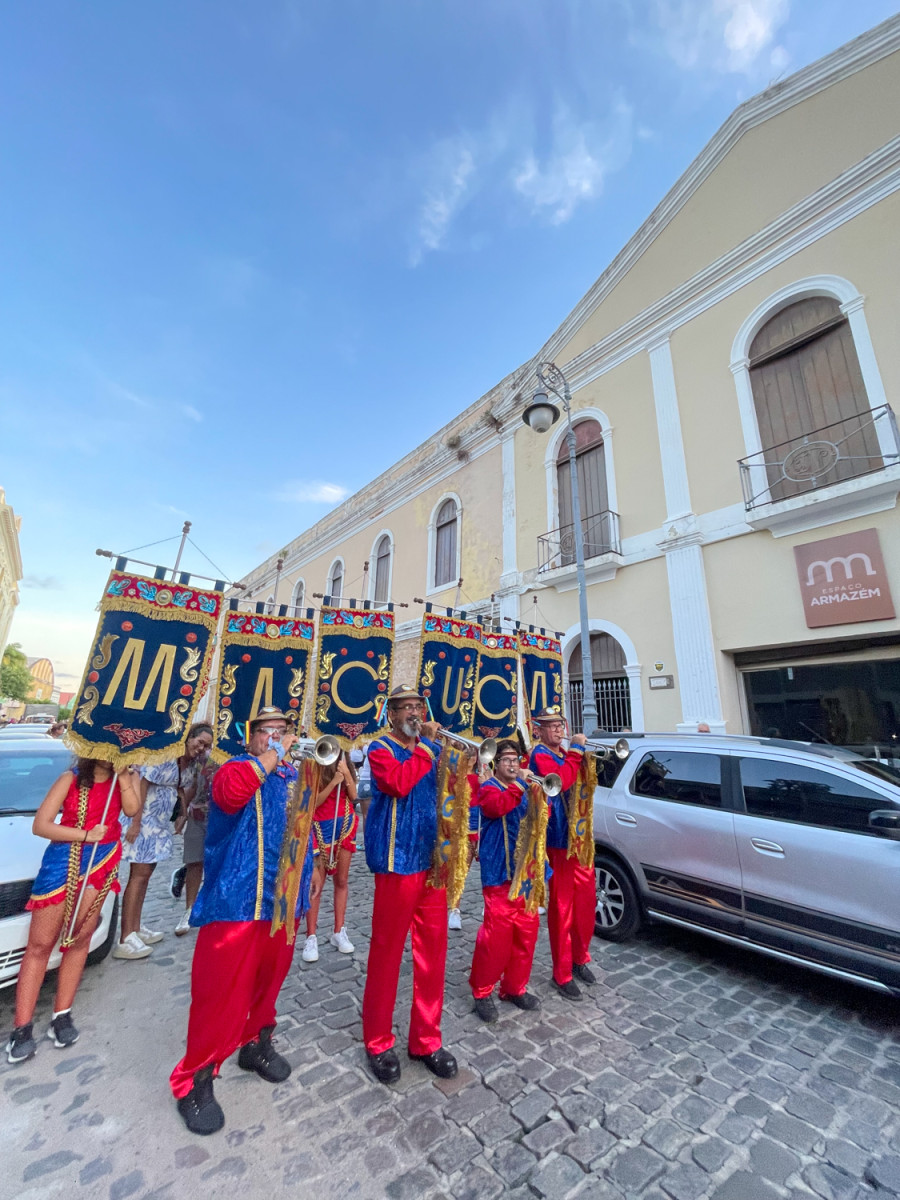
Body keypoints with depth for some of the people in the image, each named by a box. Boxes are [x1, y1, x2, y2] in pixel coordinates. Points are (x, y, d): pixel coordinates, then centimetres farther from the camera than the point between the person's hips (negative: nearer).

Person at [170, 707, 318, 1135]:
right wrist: (272, 755, -29)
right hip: (238, 902, -7)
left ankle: (256, 1043, 42)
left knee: (268, 980, 21)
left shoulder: (292, 777, 9)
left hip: (282, 901, 7)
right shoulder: (238, 767, -12)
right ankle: (195, 1079, 20)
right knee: (223, 992, 0)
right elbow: (231, 791, -37)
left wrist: (310, 867, 18)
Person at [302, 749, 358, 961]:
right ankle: (311, 938, 11)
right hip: (322, 829, -4)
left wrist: (347, 774, -15)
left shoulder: (346, 766, 4)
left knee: (341, 881, 11)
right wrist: (334, 782, -23)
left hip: (345, 827, 4)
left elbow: (354, 797, -1)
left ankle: (339, 932, 22)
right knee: (316, 884, 0)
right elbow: (313, 802, -12)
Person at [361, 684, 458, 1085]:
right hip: (397, 860, -5)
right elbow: (398, 783, -25)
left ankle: (426, 1040, 31)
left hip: (433, 859, 5)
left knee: (432, 950, 13)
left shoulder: (433, 748, 11)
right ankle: (379, 1043, 28)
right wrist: (424, 748, -19)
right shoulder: (381, 748, -6)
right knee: (387, 951, 7)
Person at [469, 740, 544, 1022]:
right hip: (499, 871, -6)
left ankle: (515, 987, 30)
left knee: (526, 932, 12)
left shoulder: (525, 786, 14)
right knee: (497, 933, -5)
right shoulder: (488, 787, -6)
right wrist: (519, 785, -32)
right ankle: (482, 992, 15)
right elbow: (497, 806, -27)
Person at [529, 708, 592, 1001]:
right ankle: (562, 975, 18)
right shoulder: (540, 755, -13)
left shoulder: (564, 754, 13)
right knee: (562, 906, 3)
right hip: (559, 838, -8)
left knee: (586, 899, 17)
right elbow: (561, 780, -28)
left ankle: (580, 958, 37)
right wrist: (575, 751, -21)